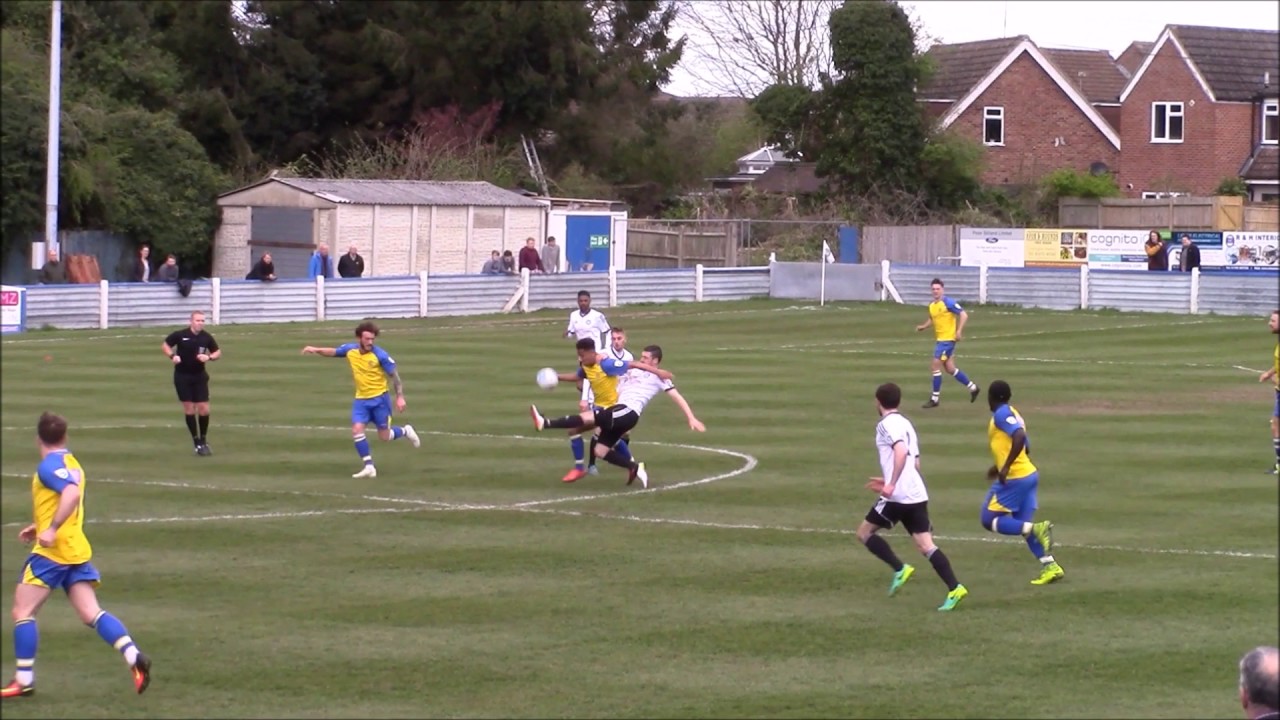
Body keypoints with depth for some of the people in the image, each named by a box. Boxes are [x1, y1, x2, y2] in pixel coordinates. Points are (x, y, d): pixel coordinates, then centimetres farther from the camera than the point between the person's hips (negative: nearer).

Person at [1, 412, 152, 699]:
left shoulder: (49, 466, -11)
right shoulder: (72, 465, 17)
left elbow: (72, 493, -29)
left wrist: (51, 529, -33)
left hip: (51, 552, -8)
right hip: (78, 550, 8)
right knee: (91, 613, 1)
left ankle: (24, 681, 0)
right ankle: (135, 657, -18)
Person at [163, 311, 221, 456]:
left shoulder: (206, 337, -5)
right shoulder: (180, 335, -11)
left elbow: (218, 352, 7)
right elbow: (165, 345, 3)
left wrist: (209, 357, -14)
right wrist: (172, 356, -16)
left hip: (199, 376, 2)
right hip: (182, 377, -2)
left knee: (204, 409, -4)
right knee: (189, 409, 0)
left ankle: (203, 441, 15)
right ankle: (197, 443, 8)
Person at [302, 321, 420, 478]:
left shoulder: (380, 355, -19)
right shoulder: (350, 350, -6)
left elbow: (394, 375, -11)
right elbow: (333, 352, 14)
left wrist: (400, 397, -16)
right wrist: (316, 350, -1)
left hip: (379, 398, -4)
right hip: (361, 399, 4)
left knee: (384, 437, 3)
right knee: (356, 430, -14)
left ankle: (406, 431, 37)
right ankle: (369, 466, -6)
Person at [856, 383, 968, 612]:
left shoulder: (887, 424, -6)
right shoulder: (906, 424, 21)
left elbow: (901, 451, -24)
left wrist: (891, 484, -27)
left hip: (898, 496, -8)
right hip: (917, 495, 8)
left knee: (864, 532, 9)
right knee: (925, 545, 1)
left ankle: (900, 569, -4)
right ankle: (955, 588, -14)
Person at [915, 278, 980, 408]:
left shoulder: (948, 303, -14)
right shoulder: (931, 305, 9)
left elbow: (964, 315, -15)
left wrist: (959, 331, -23)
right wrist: (923, 326, 9)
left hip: (948, 339, -8)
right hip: (939, 339, 8)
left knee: (935, 366, -9)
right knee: (950, 368, 13)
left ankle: (934, 399, -1)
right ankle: (972, 387, 29)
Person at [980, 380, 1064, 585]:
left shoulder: (1002, 414, -12)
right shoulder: (1012, 414, 16)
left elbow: (1020, 437, -28)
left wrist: (1005, 467, -26)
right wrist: (1000, 466, 30)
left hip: (1014, 478, -9)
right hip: (1028, 474, 9)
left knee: (990, 521, 0)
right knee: (1023, 525, 13)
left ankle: (1037, 529, -18)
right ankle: (1050, 566, 3)